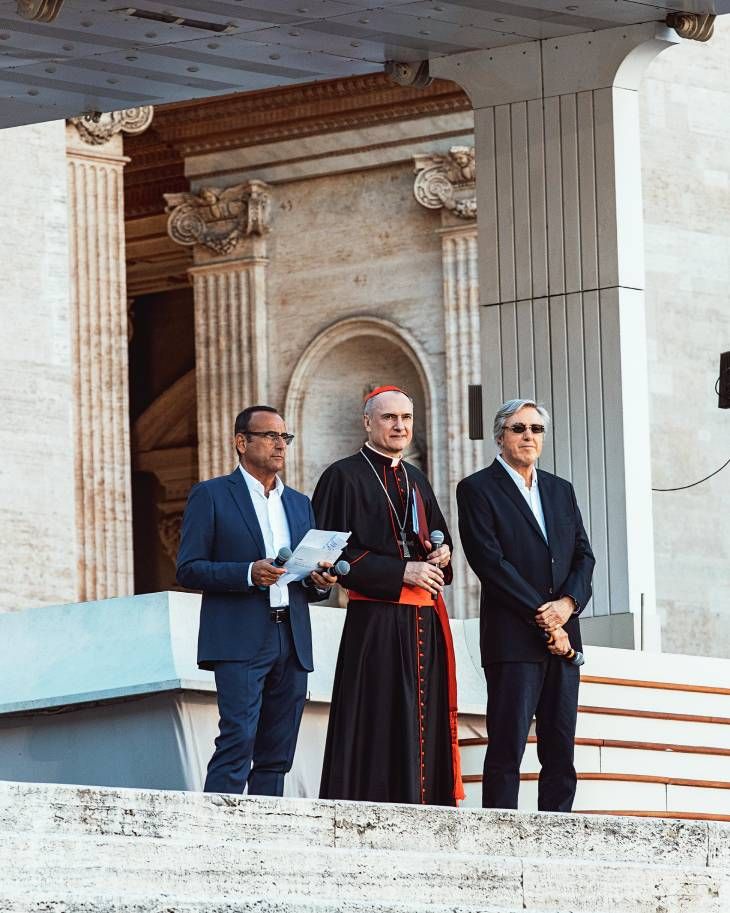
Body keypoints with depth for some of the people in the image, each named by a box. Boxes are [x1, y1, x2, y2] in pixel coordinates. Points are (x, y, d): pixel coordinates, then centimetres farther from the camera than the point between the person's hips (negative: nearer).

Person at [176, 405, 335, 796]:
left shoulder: (299, 503, 21)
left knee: (276, 756, 3)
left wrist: (321, 582, 0)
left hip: (291, 644, 6)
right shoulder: (211, 495, 3)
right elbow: (188, 569, -4)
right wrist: (249, 574, -17)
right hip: (240, 642, -6)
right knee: (237, 744, -16)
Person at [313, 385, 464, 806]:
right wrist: (402, 572, -14)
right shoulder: (344, 477, -1)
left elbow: (440, 537, 28)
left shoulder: (417, 480, 20)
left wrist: (441, 555, 3)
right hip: (376, 621, -7)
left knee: (426, 721, 2)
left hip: (425, 621, 7)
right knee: (378, 727, -10)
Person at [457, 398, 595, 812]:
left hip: (563, 635, 6)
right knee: (508, 746, -10)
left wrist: (568, 603, -8)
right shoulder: (477, 489, 1)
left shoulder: (561, 490, 19)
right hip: (513, 637, -6)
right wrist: (543, 619, -13)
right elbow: (490, 562, -9)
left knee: (561, 750, 3)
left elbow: (584, 555, 14)